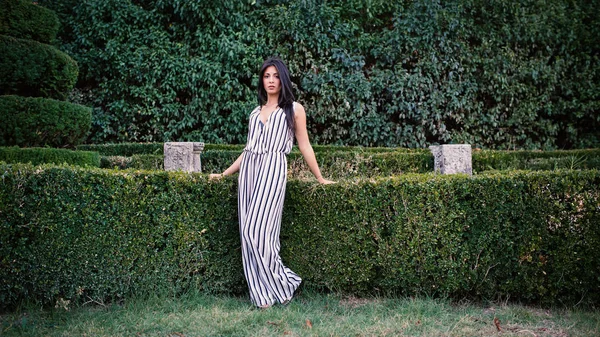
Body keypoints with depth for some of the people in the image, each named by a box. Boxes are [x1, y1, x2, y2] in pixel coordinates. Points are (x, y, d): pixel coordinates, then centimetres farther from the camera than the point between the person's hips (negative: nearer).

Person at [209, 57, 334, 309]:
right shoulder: (256, 112, 20)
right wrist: (224, 174, 21)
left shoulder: (294, 109, 8)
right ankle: (262, 293, 6)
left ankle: (282, 284, 2)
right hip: (248, 169, 5)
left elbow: (304, 146, 8)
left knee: (257, 231, -14)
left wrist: (320, 178, 8)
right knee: (249, 233, 0)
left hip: (272, 169, -5)